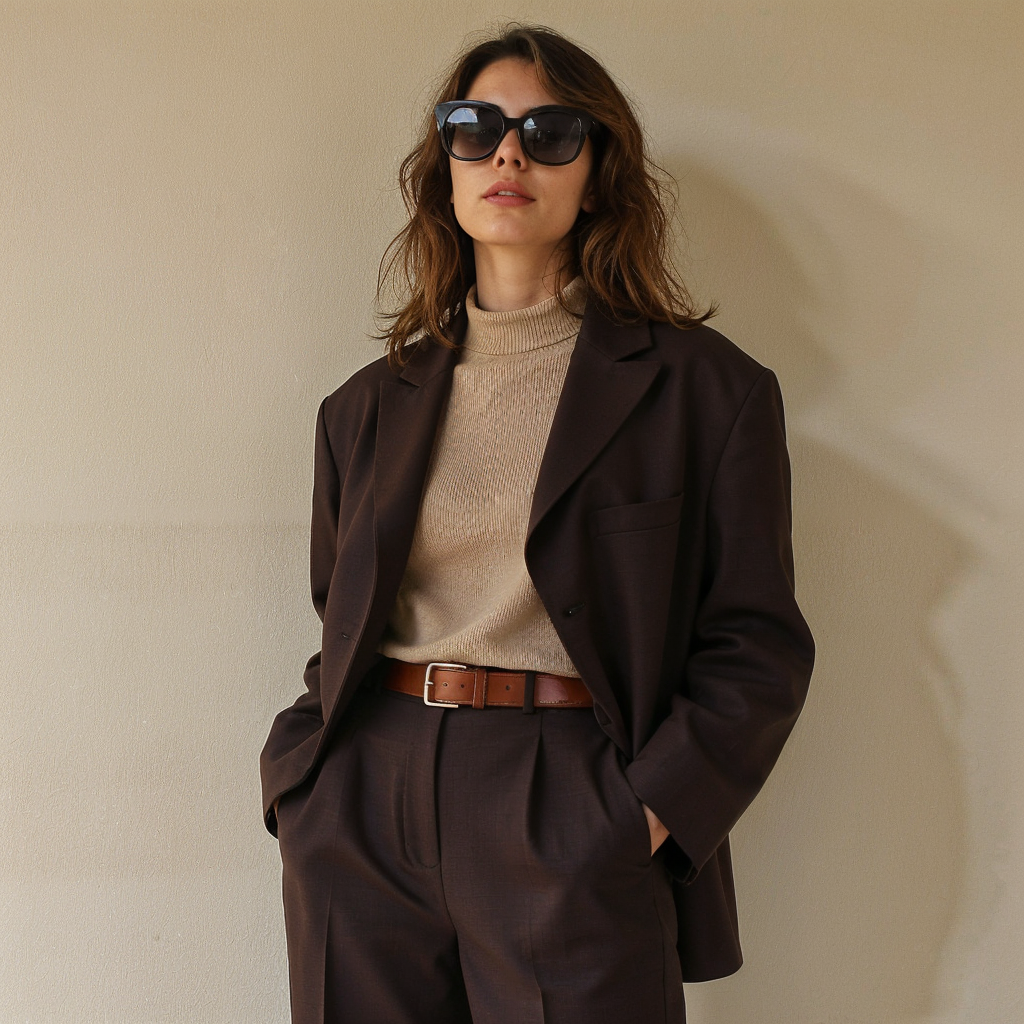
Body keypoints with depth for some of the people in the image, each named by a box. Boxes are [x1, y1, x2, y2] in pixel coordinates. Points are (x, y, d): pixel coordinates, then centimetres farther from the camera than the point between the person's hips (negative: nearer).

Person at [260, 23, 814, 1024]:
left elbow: (756, 647, -2)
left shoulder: (707, 388, 0)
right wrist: (304, 774, 3)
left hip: (573, 827, -3)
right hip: (362, 818, 3)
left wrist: (642, 820, -12)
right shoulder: (366, 406, 11)